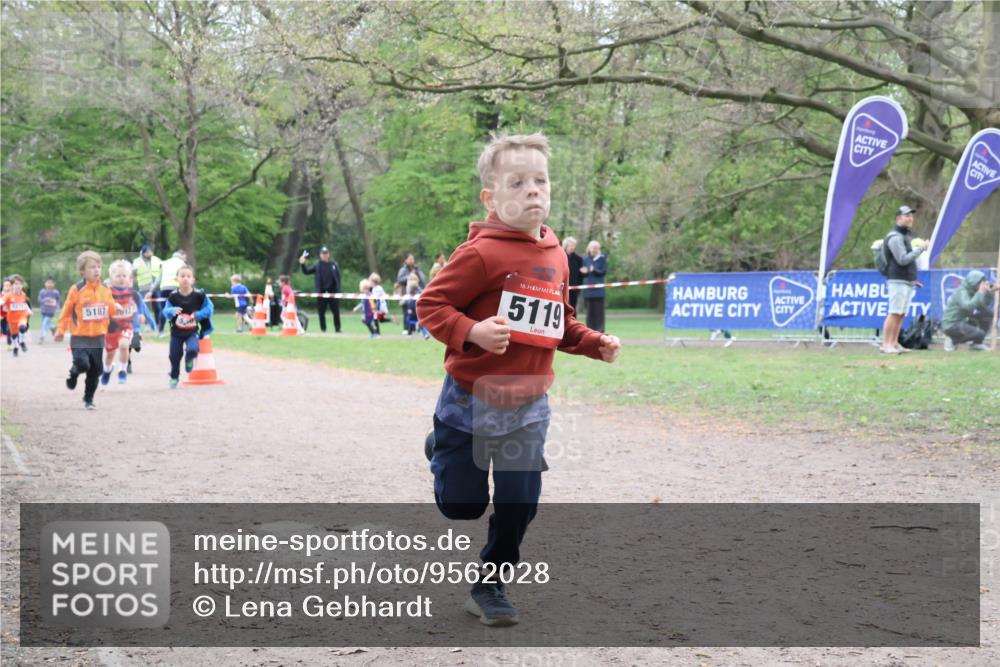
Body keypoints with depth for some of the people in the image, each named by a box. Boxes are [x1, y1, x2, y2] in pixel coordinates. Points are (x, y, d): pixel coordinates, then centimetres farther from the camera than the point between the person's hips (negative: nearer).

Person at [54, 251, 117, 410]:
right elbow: (66, 312, -4)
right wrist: (61, 330, -5)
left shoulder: (105, 290, 5)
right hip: (79, 337, -4)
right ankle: (73, 374, 17)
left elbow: (112, 310, 16)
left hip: (98, 337, 4)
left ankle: (89, 399, 23)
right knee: (82, 364, -19)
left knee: (95, 370, 7)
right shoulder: (76, 290, -8)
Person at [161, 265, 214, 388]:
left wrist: (199, 314, -19)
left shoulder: (199, 295, -12)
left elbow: (209, 308, -2)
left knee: (192, 349, -26)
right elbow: (165, 311, -4)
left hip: (192, 332, -1)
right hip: (176, 332, 1)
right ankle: (174, 378, 34)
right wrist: (172, 311, -27)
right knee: (174, 356, 7)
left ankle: (189, 359, 13)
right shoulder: (173, 296, -9)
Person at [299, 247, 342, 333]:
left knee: (336, 312, 2)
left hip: (333, 292, 0)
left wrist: (338, 289, -4)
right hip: (321, 292, 0)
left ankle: (337, 329, 10)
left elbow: (338, 277, 5)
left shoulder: (334, 264, 6)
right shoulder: (317, 265, 4)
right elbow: (307, 272, -2)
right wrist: (303, 264, -20)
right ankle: (323, 329, 11)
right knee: (321, 312, 3)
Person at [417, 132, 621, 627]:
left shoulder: (555, 257, 5)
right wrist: (474, 332, -31)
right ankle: (445, 445, 41)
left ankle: (490, 585, 23)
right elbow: (431, 305, -16)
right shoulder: (481, 253, -17)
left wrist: (594, 344, 2)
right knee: (461, 505, 7)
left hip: (528, 408, 5)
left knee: (518, 504, 2)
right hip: (471, 400, -5)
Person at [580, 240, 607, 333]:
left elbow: (603, 271, -5)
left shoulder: (602, 259, 2)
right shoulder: (585, 260, 12)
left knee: (598, 310, -5)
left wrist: (594, 270, -22)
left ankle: (600, 329, -4)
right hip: (588, 289, 3)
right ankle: (590, 329, 8)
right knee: (590, 310, 4)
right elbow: (582, 273, 13)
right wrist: (584, 272, -10)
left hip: (598, 289, -3)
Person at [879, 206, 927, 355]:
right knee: (894, 313, -12)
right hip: (898, 281, -10)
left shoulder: (904, 236, 21)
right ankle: (885, 345, -13)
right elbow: (902, 260, -20)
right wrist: (920, 249, -16)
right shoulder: (895, 237, -11)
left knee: (901, 314, 7)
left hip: (907, 282, 10)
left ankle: (894, 344, 8)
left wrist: (913, 279, 22)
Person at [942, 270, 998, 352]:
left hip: (963, 321, 9)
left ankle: (976, 343, 7)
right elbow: (968, 307, -38)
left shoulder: (971, 290, 6)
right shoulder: (961, 292, -21)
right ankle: (953, 340, -5)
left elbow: (984, 306, 10)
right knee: (980, 335, -26)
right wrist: (981, 292, -31)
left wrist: (991, 292, -4)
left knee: (988, 313, 3)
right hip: (951, 324, -9)